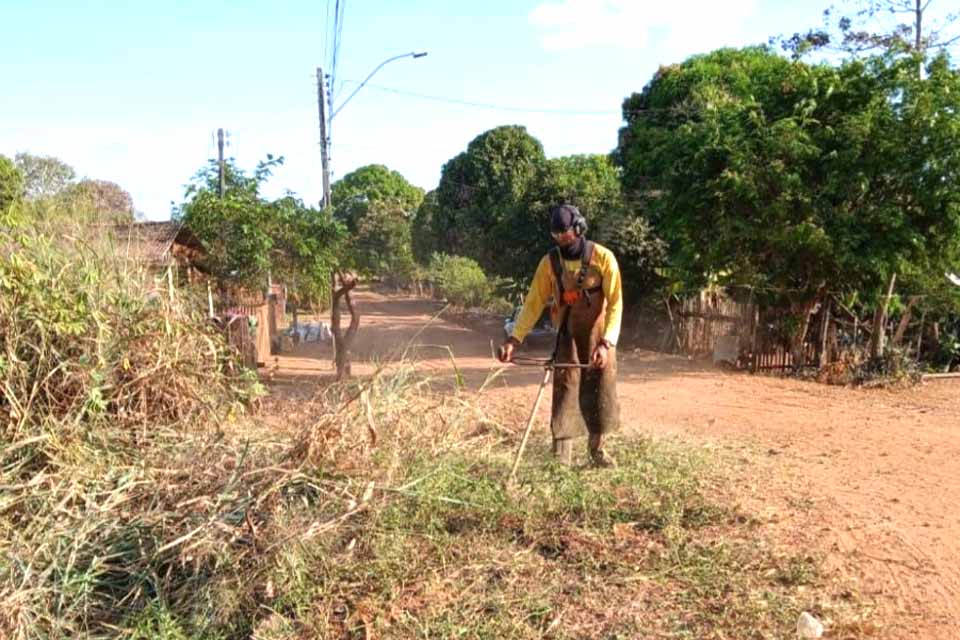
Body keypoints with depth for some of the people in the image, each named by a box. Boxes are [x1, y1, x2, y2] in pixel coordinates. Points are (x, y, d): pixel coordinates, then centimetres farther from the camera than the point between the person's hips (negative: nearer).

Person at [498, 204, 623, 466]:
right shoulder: (550, 262, -8)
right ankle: (562, 452, 2)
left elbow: (615, 304, -17)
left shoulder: (603, 258, -15)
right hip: (567, 335, 1)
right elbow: (534, 302, -5)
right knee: (565, 388, -4)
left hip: (599, 335, 0)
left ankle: (597, 447, 24)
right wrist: (514, 339, -13)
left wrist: (606, 343, -28)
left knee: (601, 388, 7)